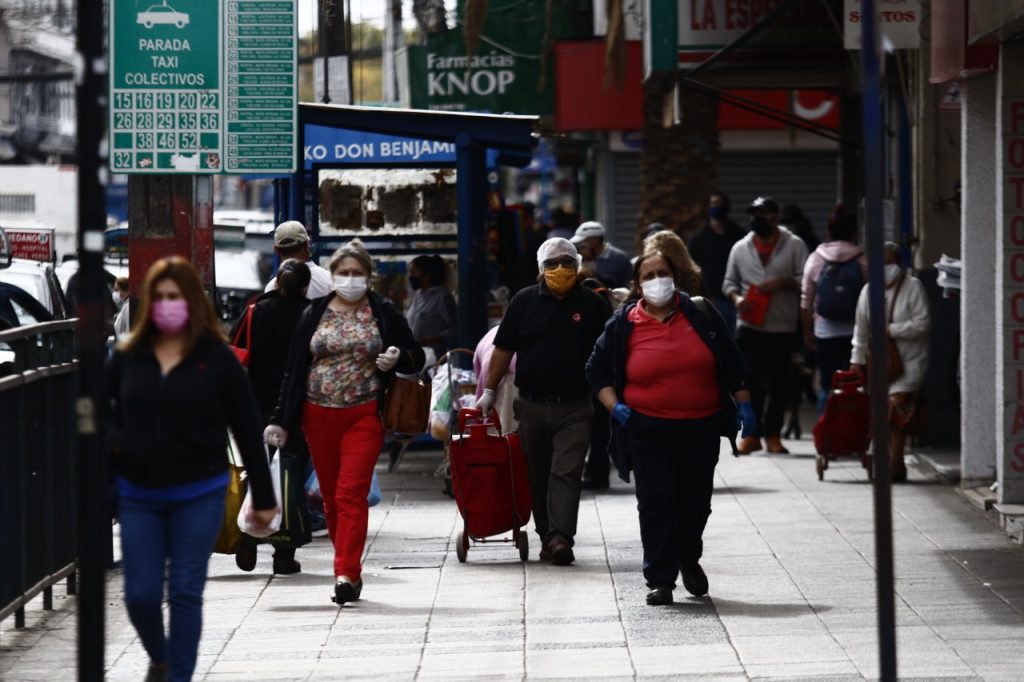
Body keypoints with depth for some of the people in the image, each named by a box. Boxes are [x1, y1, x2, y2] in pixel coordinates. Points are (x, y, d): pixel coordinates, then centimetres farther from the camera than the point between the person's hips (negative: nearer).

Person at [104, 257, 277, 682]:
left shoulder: (217, 359, -3)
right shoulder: (128, 357, 4)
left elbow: (246, 430, 0)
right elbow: (103, 411, 13)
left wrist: (263, 496, 1)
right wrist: (113, 441, -11)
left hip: (200, 494, -2)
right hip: (138, 495, 2)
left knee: (185, 592, -1)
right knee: (140, 594, 3)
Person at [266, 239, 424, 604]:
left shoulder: (384, 313, 4)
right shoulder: (314, 315, 9)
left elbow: (416, 357, 11)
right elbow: (293, 370, 11)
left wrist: (398, 358, -13)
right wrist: (280, 420, 7)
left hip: (364, 416, -3)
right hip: (319, 417, 3)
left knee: (351, 493, -13)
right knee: (331, 497, 6)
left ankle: (346, 574, -17)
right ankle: (350, 570, 17)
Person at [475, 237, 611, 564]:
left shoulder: (593, 305, 3)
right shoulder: (524, 302, 6)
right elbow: (503, 350, 9)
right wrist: (488, 393, 5)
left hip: (574, 408, -2)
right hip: (532, 405, 2)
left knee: (566, 473, -11)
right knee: (538, 475, 8)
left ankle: (560, 538, -19)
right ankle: (547, 537, 18)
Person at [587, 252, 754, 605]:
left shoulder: (701, 314, 4)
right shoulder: (623, 325, 2)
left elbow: (731, 361, 10)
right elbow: (597, 370, 11)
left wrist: (743, 403, 5)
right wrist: (614, 406, -3)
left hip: (701, 429, 1)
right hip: (648, 431, -1)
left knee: (696, 502, 9)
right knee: (656, 504, -6)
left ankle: (689, 560, 35)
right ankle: (660, 580, 0)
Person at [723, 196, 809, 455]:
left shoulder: (794, 245, 3)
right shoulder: (741, 248, 11)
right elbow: (729, 282, 15)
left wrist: (781, 282, -16)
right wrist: (736, 298, -5)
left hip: (783, 327, -1)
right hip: (750, 326, 1)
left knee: (780, 383, 3)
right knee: (750, 380, -5)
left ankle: (773, 435, 12)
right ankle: (751, 434, 1)